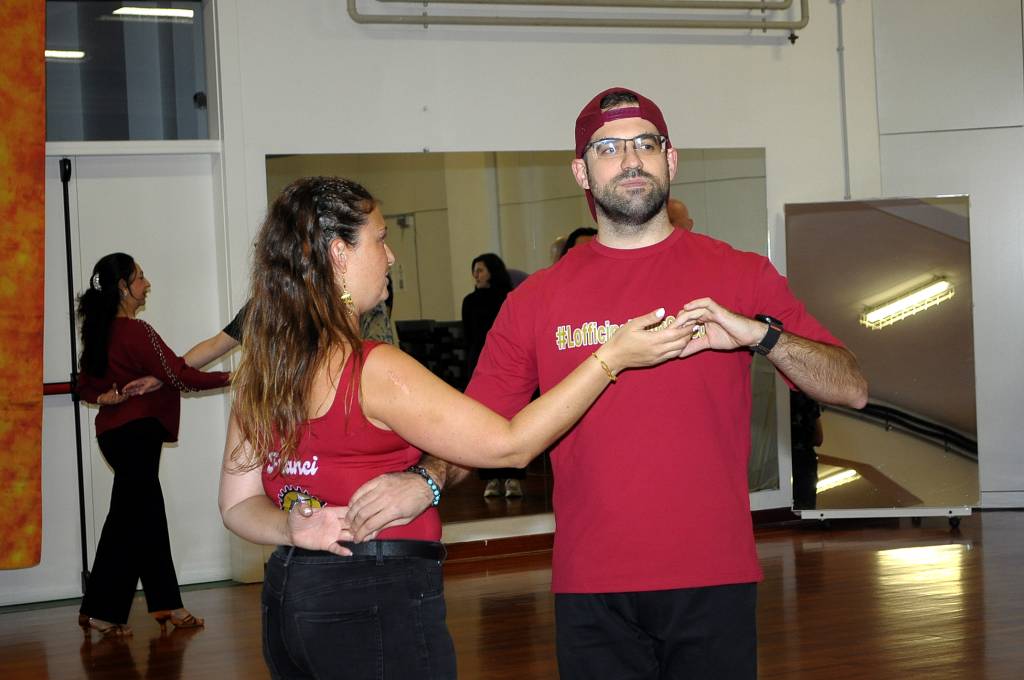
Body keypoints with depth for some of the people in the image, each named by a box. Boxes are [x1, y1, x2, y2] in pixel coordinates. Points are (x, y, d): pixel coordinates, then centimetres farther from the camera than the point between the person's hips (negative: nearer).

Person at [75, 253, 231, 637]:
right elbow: (180, 376, -17)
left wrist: (111, 397, 0)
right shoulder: (135, 332, -17)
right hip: (135, 432, -9)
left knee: (148, 518, 12)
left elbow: (86, 386, 18)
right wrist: (231, 377, -11)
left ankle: (165, 604, 17)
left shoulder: (100, 333, 11)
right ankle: (100, 611, 1)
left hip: (116, 431, 9)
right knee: (128, 522, -3)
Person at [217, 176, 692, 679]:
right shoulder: (374, 370, -19)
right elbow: (509, 445, -15)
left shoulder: (259, 370, 5)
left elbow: (238, 504, 8)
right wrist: (612, 357, -13)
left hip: (289, 596, 8)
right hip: (377, 604, -8)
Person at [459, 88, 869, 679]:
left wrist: (760, 335, -16)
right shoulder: (537, 300, 6)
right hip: (591, 592, 1)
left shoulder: (741, 276, 4)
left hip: (715, 584, 0)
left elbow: (851, 388, 0)